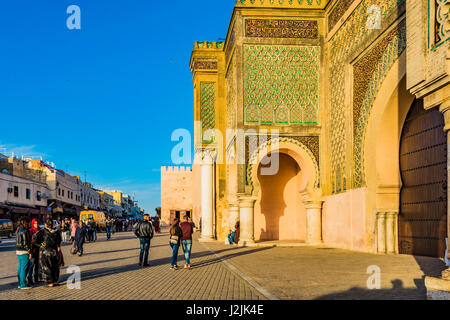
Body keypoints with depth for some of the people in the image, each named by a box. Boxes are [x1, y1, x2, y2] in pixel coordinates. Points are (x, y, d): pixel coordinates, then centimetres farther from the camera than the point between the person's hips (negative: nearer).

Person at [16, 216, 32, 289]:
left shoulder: (18, 231, 12)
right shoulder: (24, 231, -16)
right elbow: (26, 243, -17)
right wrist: (29, 252, -14)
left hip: (18, 251, 9)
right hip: (24, 251, -9)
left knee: (20, 267, 14)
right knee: (24, 268, -3)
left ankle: (20, 283, 21)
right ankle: (23, 284, 0)